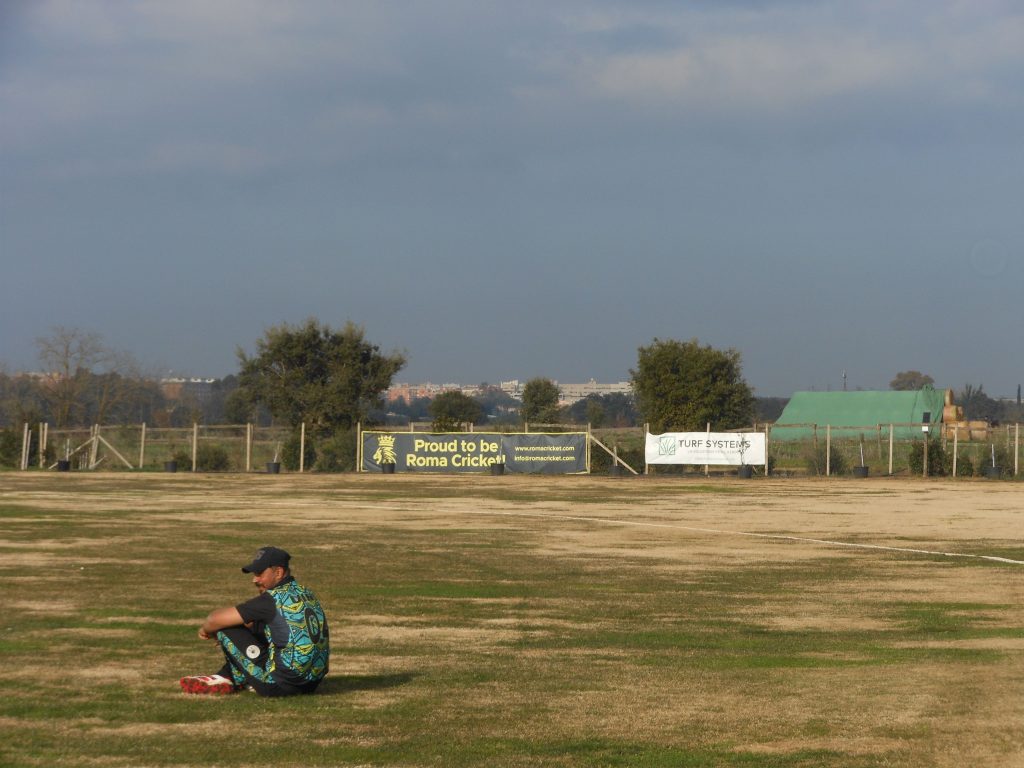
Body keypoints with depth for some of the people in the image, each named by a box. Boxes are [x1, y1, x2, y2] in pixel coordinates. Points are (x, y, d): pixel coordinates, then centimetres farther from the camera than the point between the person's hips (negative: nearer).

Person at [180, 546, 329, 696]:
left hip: (280, 686, -9)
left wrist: (206, 629, 12)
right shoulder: (307, 594, 11)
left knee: (225, 627, -2)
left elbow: (215, 620, -11)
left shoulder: (274, 598, -14)